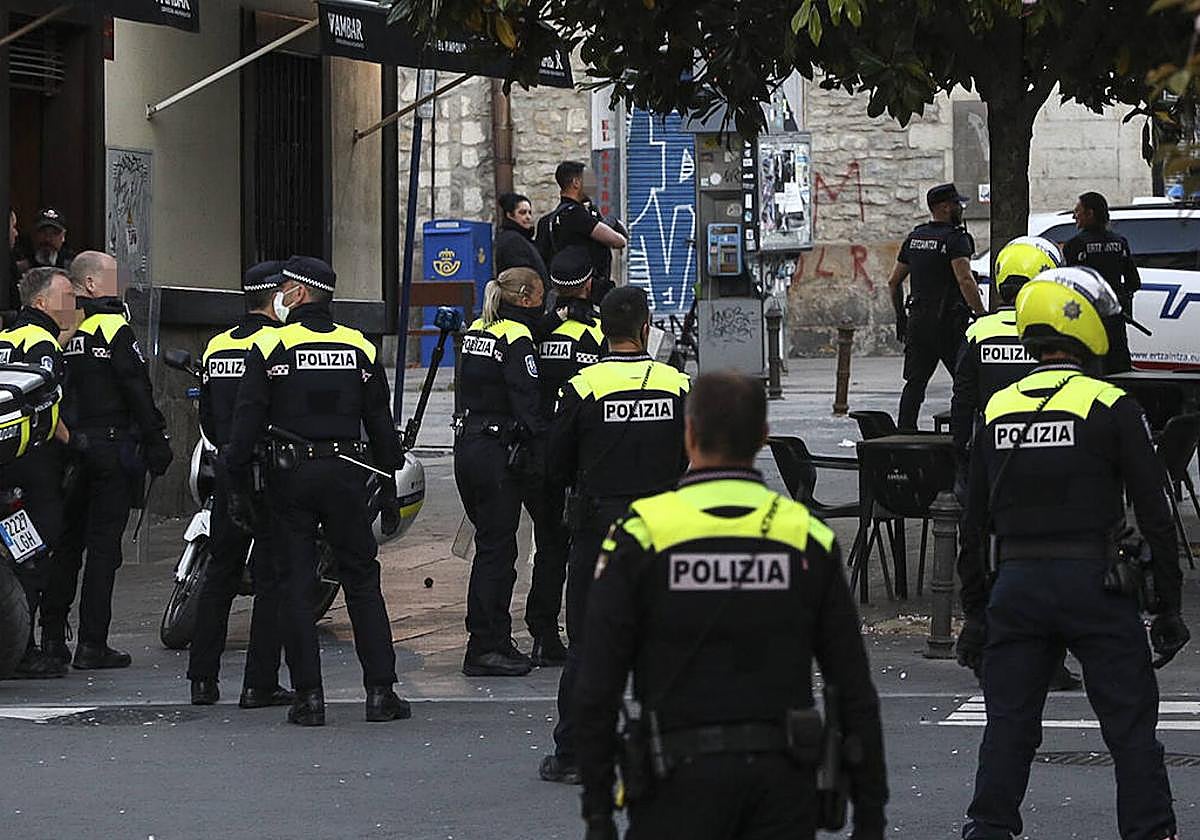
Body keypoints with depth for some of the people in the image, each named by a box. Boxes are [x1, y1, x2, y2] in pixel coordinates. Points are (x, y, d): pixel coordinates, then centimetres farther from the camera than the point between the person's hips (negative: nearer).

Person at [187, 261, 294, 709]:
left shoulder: (217, 347, 10)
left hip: (227, 471, 7)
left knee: (219, 574, 13)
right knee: (272, 578, -1)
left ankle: (202, 678, 12)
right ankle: (260, 684, -3)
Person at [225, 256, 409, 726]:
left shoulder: (270, 347, -4)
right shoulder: (359, 348, 7)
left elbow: (247, 423, -6)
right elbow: (381, 425, 9)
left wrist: (236, 484, 0)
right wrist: (389, 487, 15)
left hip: (290, 476, -2)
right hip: (346, 475, 2)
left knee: (295, 586, 3)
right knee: (362, 581, 8)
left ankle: (308, 696, 0)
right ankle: (380, 692, 3)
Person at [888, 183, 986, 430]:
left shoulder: (914, 238, 13)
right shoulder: (956, 239, -10)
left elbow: (893, 282, 17)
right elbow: (965, 281, -23)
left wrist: (901, 317, 26)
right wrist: (982, 315, -22)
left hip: (917, 320, 7)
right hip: (948, 322, -7)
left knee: (915, 382, 9)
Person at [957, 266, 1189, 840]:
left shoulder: (996, 411, 8)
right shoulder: (1112, 408, -6)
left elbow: (975, 520, 12)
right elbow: (1153, 513, -6)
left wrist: (974, 613, 18)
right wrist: (1167, 608, 1)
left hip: (1016, 585, 4)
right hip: (1094, 583, -4)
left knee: (1008, 725, 10)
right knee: (1131, 726, 3)